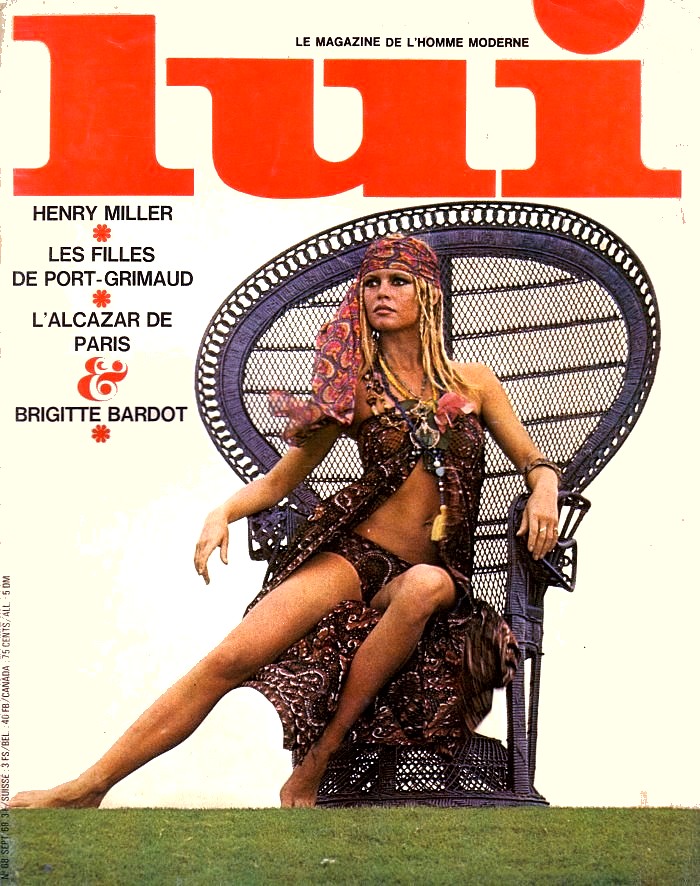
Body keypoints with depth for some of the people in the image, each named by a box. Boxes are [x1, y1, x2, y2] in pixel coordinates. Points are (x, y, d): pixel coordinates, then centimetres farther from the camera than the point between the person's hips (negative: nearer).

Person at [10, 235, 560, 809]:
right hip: (355, 554, 0)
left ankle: (318, 760, -28)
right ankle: (87, 788, -20)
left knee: (427, 587, -40)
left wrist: (544, 489, -10)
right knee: (233, 657, -22)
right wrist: (223, 513, -7)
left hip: (430, 574, 0)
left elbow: (534, 461, 14)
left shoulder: (473, 383, 11)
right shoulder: (353, 388, 11)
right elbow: (278, 481, 12)